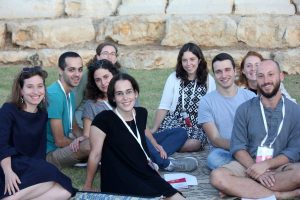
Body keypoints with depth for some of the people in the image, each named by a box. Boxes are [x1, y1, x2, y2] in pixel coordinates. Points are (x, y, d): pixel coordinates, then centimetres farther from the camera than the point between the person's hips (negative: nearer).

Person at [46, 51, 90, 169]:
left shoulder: (71, 94, 5)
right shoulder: (54, 95, -23)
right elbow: (59, 141, -22)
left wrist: (81, 138, -10)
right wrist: (82, 142, -6)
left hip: (65, 145, 9)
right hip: (50, 153, -9)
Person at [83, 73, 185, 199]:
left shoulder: (141, 113, 5)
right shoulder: (104, 119, -15)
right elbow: (95, 154, -9)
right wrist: (87, 187, -3)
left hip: (146, 177, 6)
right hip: (120, 183, -6)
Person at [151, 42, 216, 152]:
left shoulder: (208, 80, 6)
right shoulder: (174, 78, 4)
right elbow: (164, 107, 0)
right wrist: (154, 129, -11)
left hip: (198, 126, 1)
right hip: (174, 122, -1)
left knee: (194, 143, -32)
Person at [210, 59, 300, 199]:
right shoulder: (245, 109, 4)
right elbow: (237, 147, -2)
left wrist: (265, 165, -19)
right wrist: (257, 171, -19)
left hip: (279, 167, -1)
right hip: (248, 164, 1)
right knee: (217, 177, -30)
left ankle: (242, 188, -24)